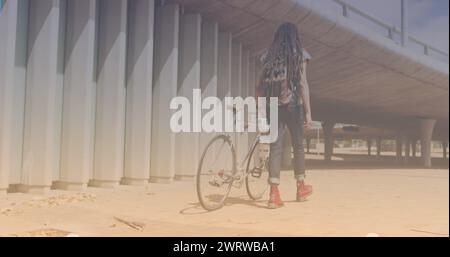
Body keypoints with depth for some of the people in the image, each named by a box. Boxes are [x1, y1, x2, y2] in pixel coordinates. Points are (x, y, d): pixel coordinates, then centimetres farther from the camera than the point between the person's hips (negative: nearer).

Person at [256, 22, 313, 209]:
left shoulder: (270, 57, 12)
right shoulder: (299, 55, 0)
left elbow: (259, 85, 7)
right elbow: (302, 84, -9)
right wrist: (308, 111, -9)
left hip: (273, 106, 3)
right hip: (293, 104, -3)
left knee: (275, 147, 0)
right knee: (298, 145, 12)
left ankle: (274, 193, -6)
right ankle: (301, 187, 26)